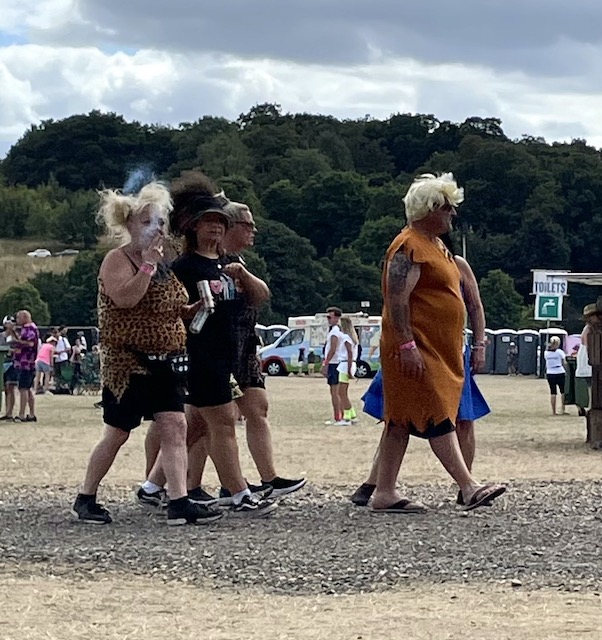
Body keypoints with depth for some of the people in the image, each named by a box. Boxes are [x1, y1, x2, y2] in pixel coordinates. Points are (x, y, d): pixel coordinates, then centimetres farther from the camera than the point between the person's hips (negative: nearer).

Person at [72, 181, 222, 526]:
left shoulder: (165, 264, 15)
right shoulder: (118, 260, -8)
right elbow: (125, 297, -27)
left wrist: (198, 306, 7)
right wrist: (148, 264, -24)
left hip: (164, 363, 7)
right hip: (128, 364, -7)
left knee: (175, 426, -6)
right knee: (118, 433, 0)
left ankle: (180, 503, -10)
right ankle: (86, 499, 14)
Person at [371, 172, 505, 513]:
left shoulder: (435, 245, 20)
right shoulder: (409, 246, -13)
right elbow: (397, 299, -20)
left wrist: (465, 347, 27)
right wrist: (407, 345, -25)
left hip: (439, 351, 10)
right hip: (416, 352, -10)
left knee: (402, 421, 8)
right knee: (438, 419, -10)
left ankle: (385, 493, 9)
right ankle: (470, 488, -13)